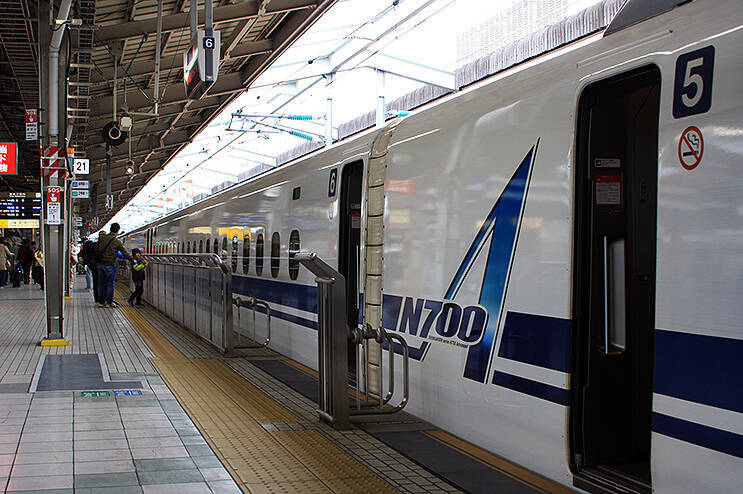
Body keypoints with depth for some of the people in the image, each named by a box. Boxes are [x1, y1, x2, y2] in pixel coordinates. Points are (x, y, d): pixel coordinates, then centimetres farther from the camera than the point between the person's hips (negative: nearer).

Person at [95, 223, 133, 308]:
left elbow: (96, 249, 8)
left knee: (101, 283, 12)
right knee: (110, 284, 6)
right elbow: (125, 253, -1)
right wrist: (132, 260, 12)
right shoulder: (117, 242, -8)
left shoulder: (102, 238, 3)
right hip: (109, 264, -4)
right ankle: (109, 302, 9)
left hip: (99, 263, 4)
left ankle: (101, 301, 17)